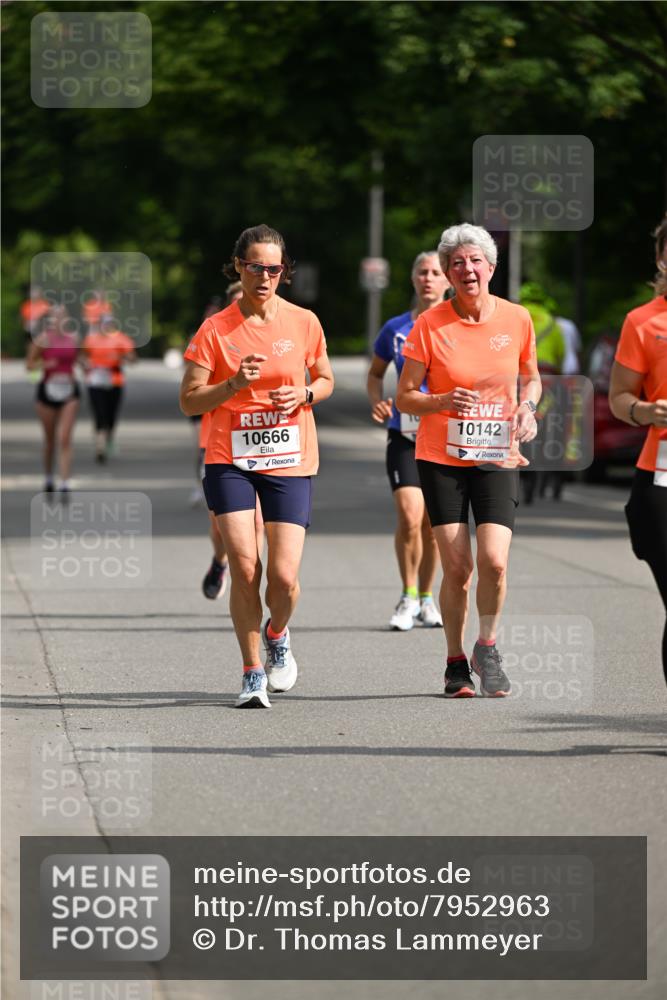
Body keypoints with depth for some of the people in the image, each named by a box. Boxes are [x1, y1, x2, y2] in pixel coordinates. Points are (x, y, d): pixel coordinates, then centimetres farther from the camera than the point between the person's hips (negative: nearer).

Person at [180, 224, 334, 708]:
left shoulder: (304, 323, 2)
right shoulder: (215, 330, -2)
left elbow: (326, 380, 16)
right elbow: (189, 401, -1)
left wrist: (303, 395, -5)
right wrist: (234, 384, -18)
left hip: (291, 463, 1)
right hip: (231, 460, -1)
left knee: (284, 576, -8)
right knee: (244, 567, -11)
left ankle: (277, 634, 27)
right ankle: (253, 673, 5)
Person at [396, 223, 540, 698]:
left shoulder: (517, 319, 0)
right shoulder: (430, 325, -6)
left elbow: (531, 378, 17)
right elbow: (405, 397, -1)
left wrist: (527, 408, -4)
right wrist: (443, 402, -20)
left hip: (497, 458, 1)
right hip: (442, 458, -1)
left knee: (494, 561, -14)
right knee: (457, 567, -4)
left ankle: (488, 648, 12)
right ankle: (456, 664, 15)